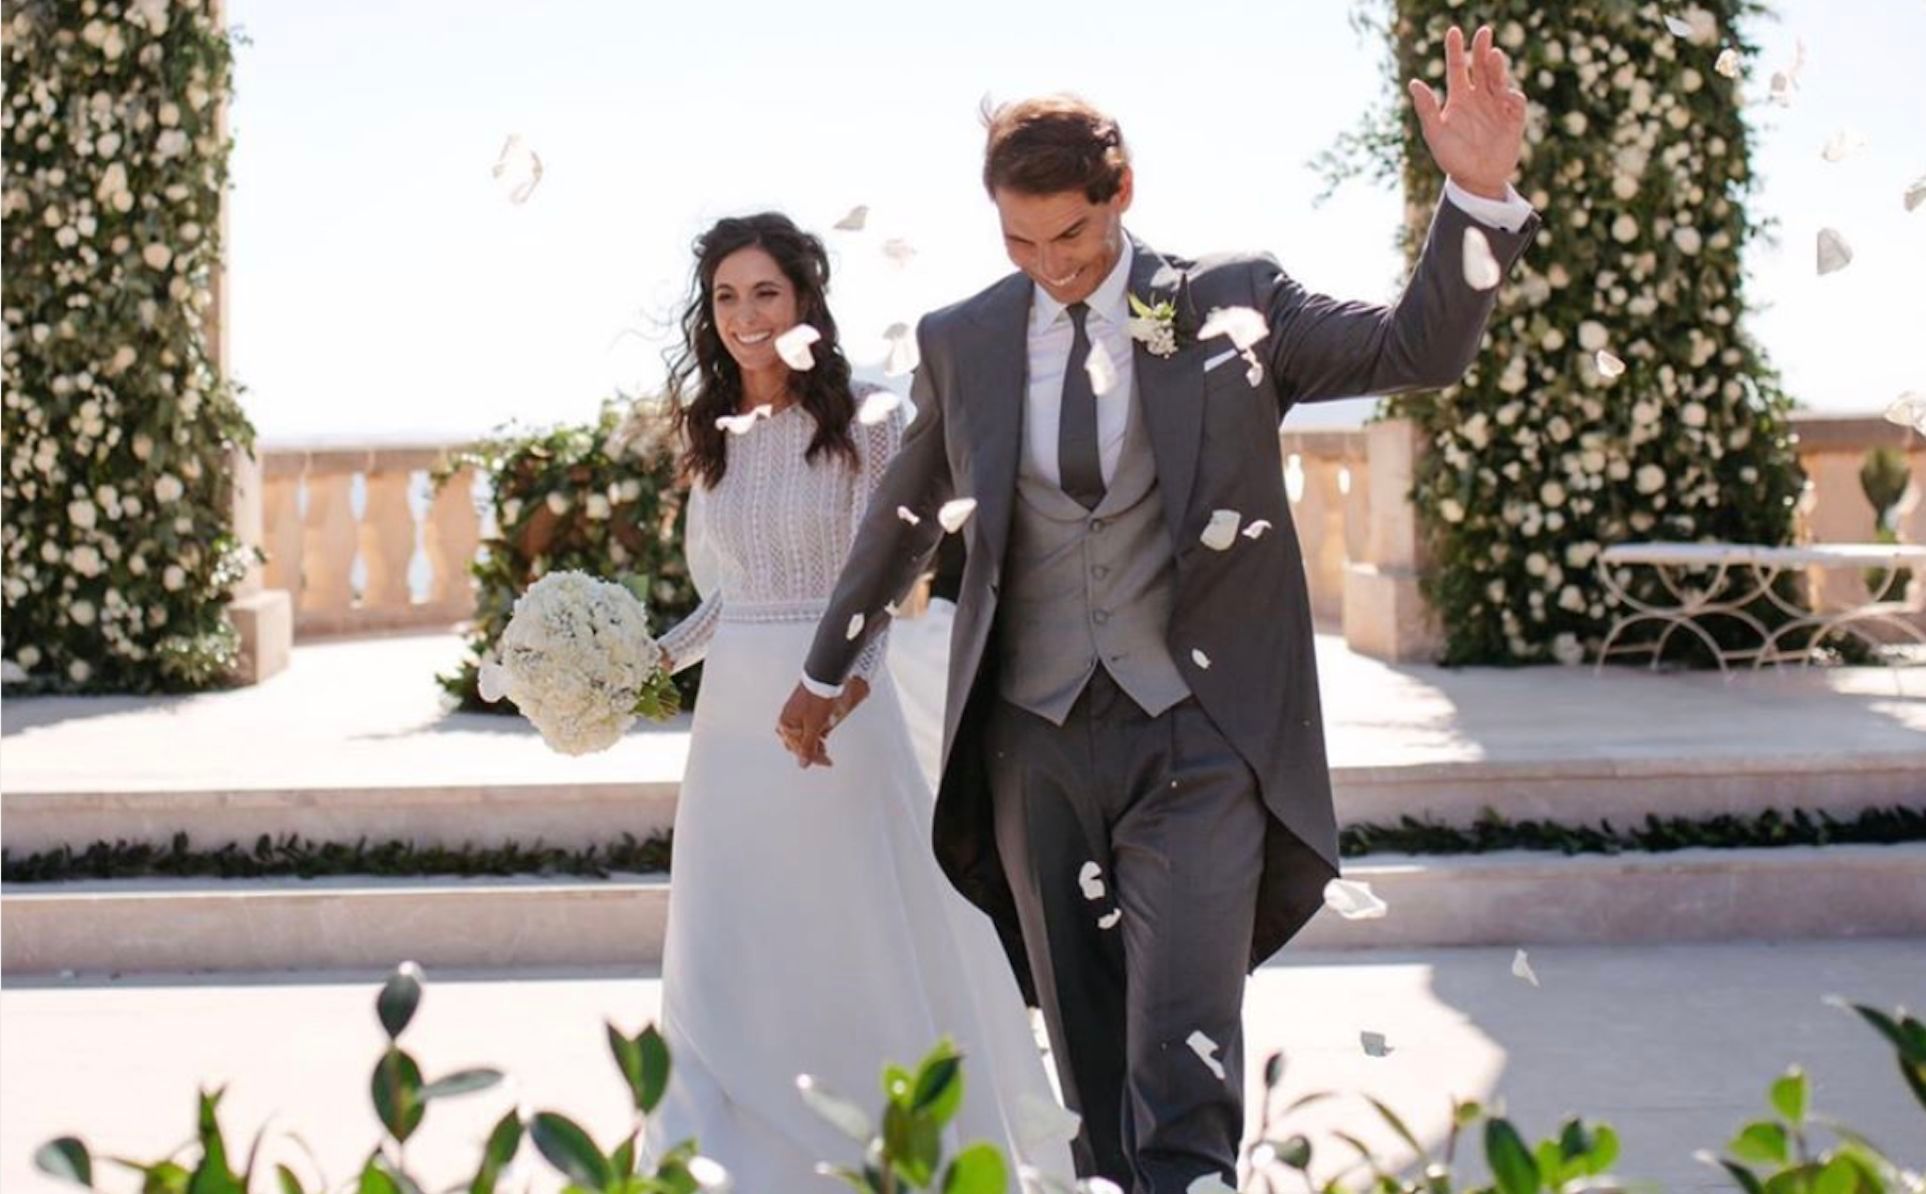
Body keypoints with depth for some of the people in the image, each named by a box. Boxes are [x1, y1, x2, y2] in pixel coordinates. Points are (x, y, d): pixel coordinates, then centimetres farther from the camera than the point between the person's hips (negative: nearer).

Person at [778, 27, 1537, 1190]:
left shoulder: (1233, 302, 0)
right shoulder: (961, 339, 6)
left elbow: (1421, 348, -6)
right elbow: (904, 516, 19)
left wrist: (1480, 195, -23)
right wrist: (825, 672, 29)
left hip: (1196, 737, -3)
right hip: (1036, 742, 3)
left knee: (1184, 1068, -10)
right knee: (1088, 1055, 12)